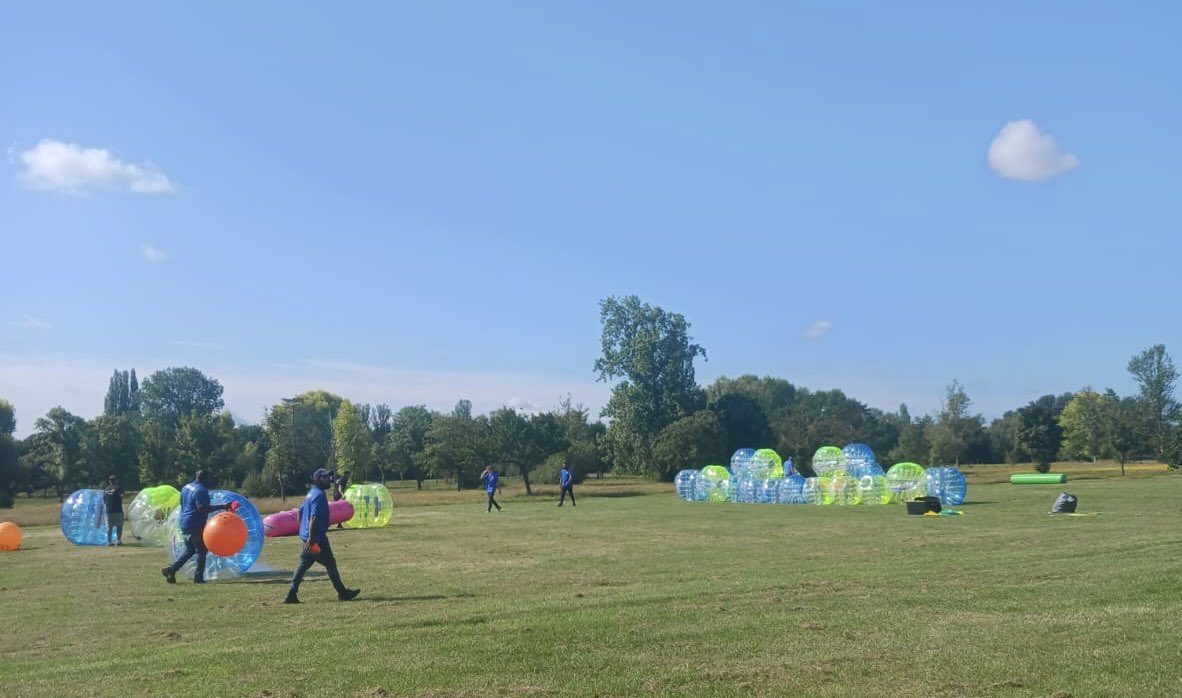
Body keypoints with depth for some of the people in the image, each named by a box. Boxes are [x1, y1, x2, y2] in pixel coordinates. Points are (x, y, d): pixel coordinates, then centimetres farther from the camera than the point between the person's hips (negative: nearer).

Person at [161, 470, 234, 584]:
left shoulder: (186, 487, 13)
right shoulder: (201, 490, -17)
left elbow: (182, 503, 24)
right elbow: (202, 508, -26)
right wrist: (221, 507, -28)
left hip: (184, 523, 9)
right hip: (196, 525, -9)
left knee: (189, 550, 18)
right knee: (202, 550, 1)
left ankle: (171, 569, 7)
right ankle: (198, 577, 1)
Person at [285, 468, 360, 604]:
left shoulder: (311, 493, 14)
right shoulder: (319, 495, -17)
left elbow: (300, 511, 22)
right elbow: (313, 518, -23)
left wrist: (302, 530, 23)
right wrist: (311, 539, -26)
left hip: (306, 536, 9)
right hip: (317, 537, -9)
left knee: (303, 565, 10)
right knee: (330, 563, 0)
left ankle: (291, 595, 7)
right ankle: (342, 593, 9)